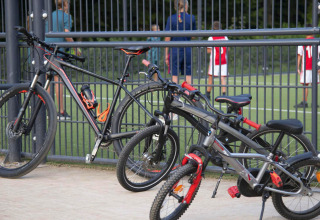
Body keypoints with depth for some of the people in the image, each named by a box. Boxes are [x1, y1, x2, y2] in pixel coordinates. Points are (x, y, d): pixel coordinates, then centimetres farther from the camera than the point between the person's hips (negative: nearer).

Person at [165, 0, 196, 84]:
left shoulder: (171, 18, -4)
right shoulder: (191, 18, -1)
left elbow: (167, 38, -4)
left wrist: (166, 54, 3)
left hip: (174, 50, -2)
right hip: (187, 51, 2)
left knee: (174, 76, 2)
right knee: (188, 76, 8)